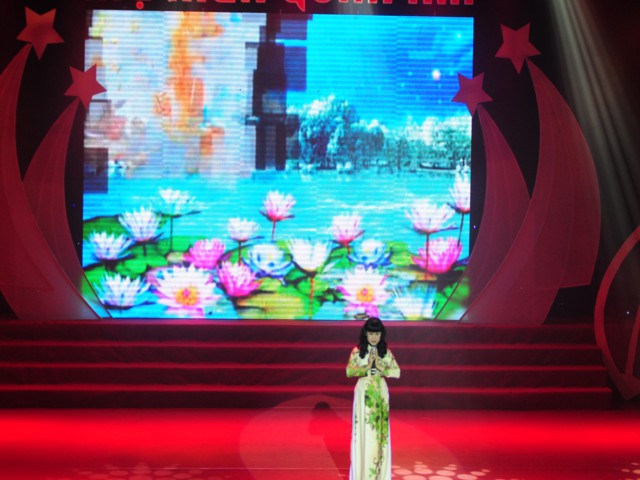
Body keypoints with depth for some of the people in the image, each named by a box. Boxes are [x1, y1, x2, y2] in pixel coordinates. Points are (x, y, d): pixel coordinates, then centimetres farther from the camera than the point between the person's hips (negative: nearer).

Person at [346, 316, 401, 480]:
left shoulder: (386, 352, 5)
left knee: (380, 430, 5)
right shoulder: (357, 351, -2)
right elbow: (349, 371, -11)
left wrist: (382, 368, -13)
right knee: (363, 431, 0)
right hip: (364, 392, -2)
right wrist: (367, 367, -17)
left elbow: (397, 372, -1)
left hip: (380, 392, 2)